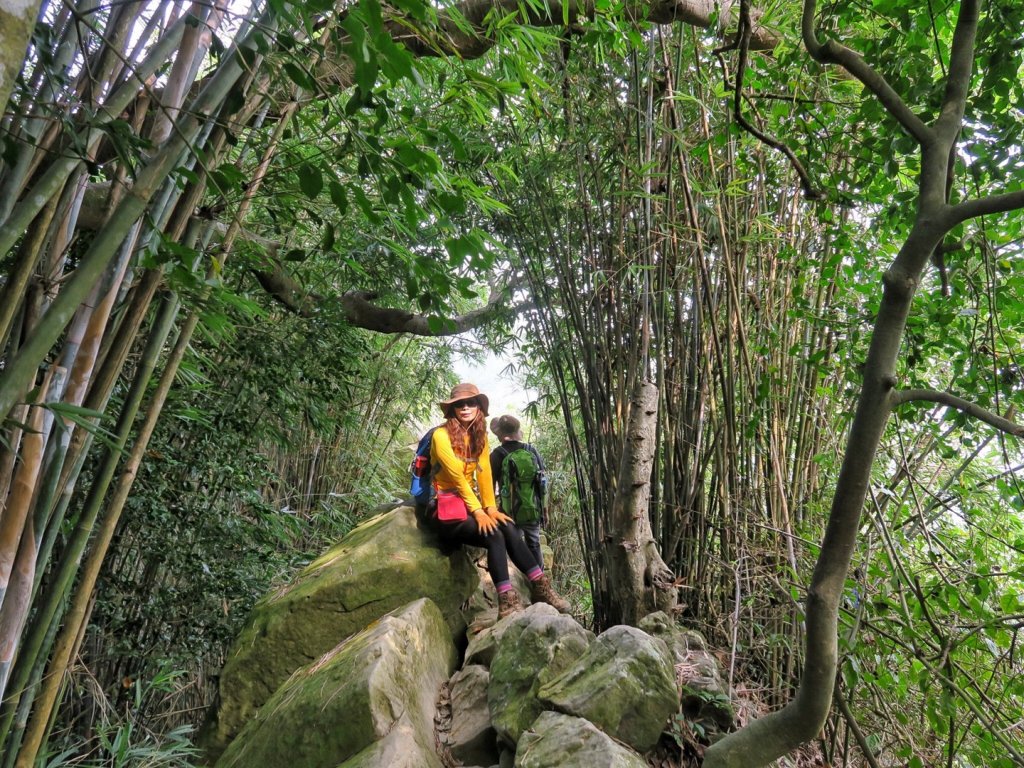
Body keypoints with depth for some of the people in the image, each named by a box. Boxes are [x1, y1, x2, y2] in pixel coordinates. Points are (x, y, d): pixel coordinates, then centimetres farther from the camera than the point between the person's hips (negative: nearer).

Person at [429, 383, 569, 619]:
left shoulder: (479, 435, 10)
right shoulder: (442, 435, -11)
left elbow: (484, 474, 2)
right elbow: (456, 477, -15)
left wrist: (491, 508, -10)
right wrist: (478, 512, -17)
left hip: (470, 504, 6)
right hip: (448, 509, -6)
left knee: (510, 530, -19)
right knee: (494, 536, -27)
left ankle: (540, 588, -16)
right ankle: (506, 602, -27)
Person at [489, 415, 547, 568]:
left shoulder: (497, 455, -7)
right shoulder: (532, 451, 4)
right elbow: (543, 482, 6)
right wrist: (545, 509, 13)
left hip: (510, 511, -4)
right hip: (533, 509, 4)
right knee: (534, 545, 15)